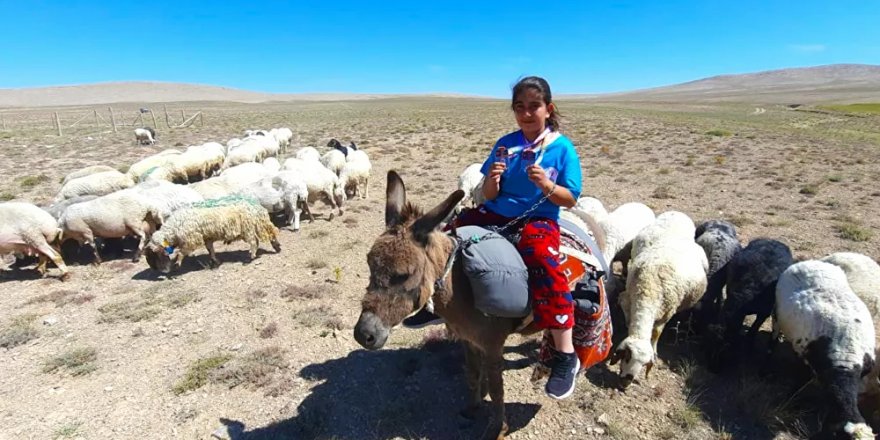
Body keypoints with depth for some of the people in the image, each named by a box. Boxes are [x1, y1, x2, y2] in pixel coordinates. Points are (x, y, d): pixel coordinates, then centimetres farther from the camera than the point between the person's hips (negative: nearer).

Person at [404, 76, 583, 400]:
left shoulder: (562, 147, -3)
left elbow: (570, 199, -3)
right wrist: (492, 179, -17)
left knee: (542, 259, -35)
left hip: (538, 220, -5)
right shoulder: (505, 144, 6)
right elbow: (489, 195, 6)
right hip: (496, 215, 5)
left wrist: (547, 185, -23)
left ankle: (565, 356, -23)